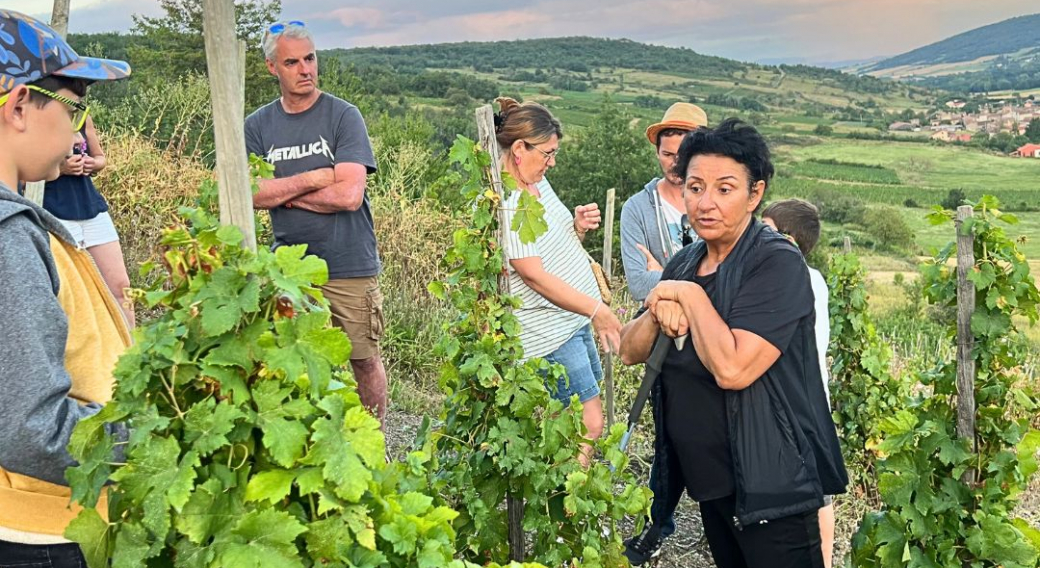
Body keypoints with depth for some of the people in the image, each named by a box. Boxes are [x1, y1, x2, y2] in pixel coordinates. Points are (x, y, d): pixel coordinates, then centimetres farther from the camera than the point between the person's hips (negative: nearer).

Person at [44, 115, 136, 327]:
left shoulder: (83, 117, 9)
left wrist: (92, 164, -2)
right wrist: (58, 167, -20)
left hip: (93, 209, 5)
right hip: (54, 215, -5)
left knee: (120, 285, 4)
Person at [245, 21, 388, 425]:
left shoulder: (344, 116, -6)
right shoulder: (258, 126, 5)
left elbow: (349, 195, -16)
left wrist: (282, 190, -6)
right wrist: (311, 180, -14)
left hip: (349, 268, -3)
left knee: (364, 360, 9)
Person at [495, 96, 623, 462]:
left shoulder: (539, 184, 10)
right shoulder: (503, 203, -19)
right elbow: (535, 275, -22)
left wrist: (578, 226, -1)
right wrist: (597, 310, -21)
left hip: (574, 319, 10)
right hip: (547, 332, -10)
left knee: (576, 422, 14)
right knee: (588, 423, -6)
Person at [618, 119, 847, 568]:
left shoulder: (777, 264, -18)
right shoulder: (684, 263, 6)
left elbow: (732, 369, -29)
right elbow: (630, 351, 5)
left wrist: (689, 295, -19)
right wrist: (658, 311, -14)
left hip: (769, 485, -7)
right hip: (708, 477, 7)